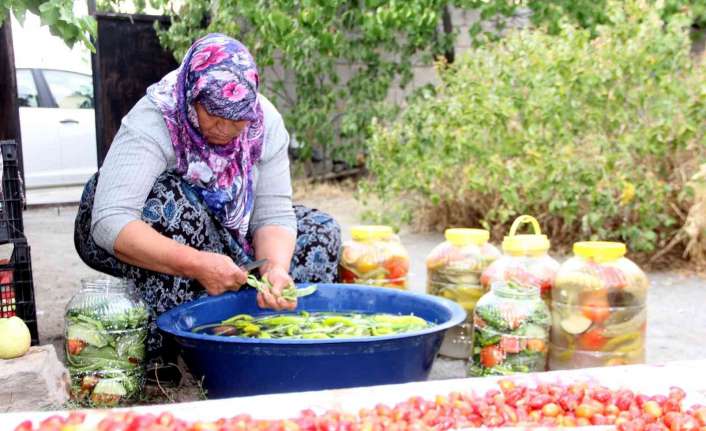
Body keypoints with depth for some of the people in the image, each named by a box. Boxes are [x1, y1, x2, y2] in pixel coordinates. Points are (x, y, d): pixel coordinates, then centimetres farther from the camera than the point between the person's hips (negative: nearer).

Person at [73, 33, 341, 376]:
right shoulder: (151, 124, -31)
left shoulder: (265, 122, -17)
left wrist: (275, 268, -41)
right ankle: (159, 347, -29)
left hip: (219, 229, 5)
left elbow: (273, 213, -20)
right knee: (176, 202, -38)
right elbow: (110, 224, -42)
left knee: (320, 231, -9)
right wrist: (197, 264, -51)